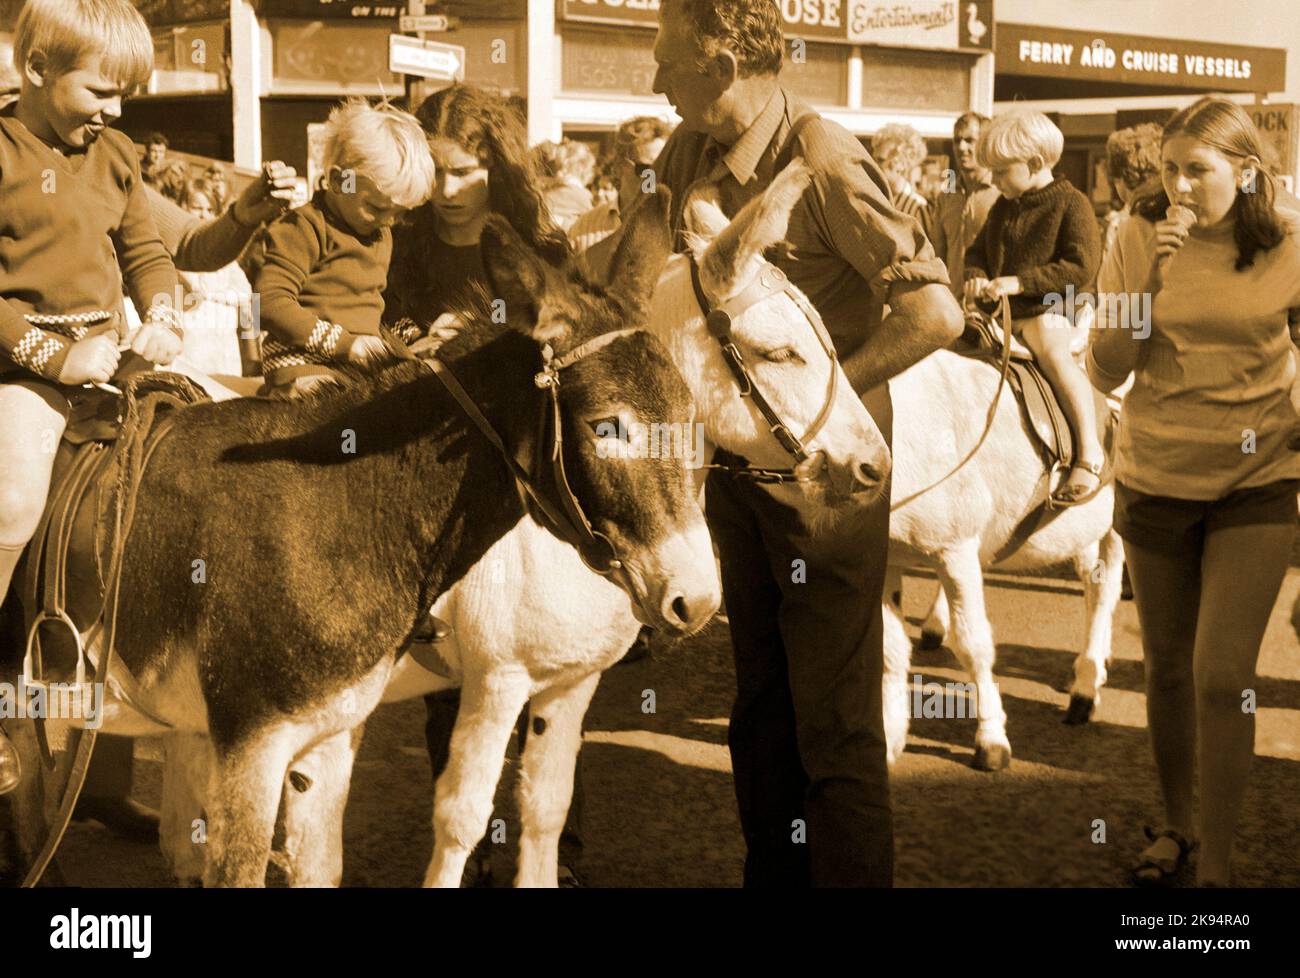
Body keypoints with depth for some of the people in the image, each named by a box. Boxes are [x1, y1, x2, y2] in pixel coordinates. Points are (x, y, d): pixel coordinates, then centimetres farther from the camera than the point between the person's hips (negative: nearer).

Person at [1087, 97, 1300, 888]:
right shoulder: (1139, 237, -7)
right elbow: (1106, 372, -9)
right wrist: (1149, 281, -20)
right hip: (1155, 480, 2)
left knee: (1222, 677, -9)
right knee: (1168, 668, 14)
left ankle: (1218, 863, 2)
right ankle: (1178, 824, 34)